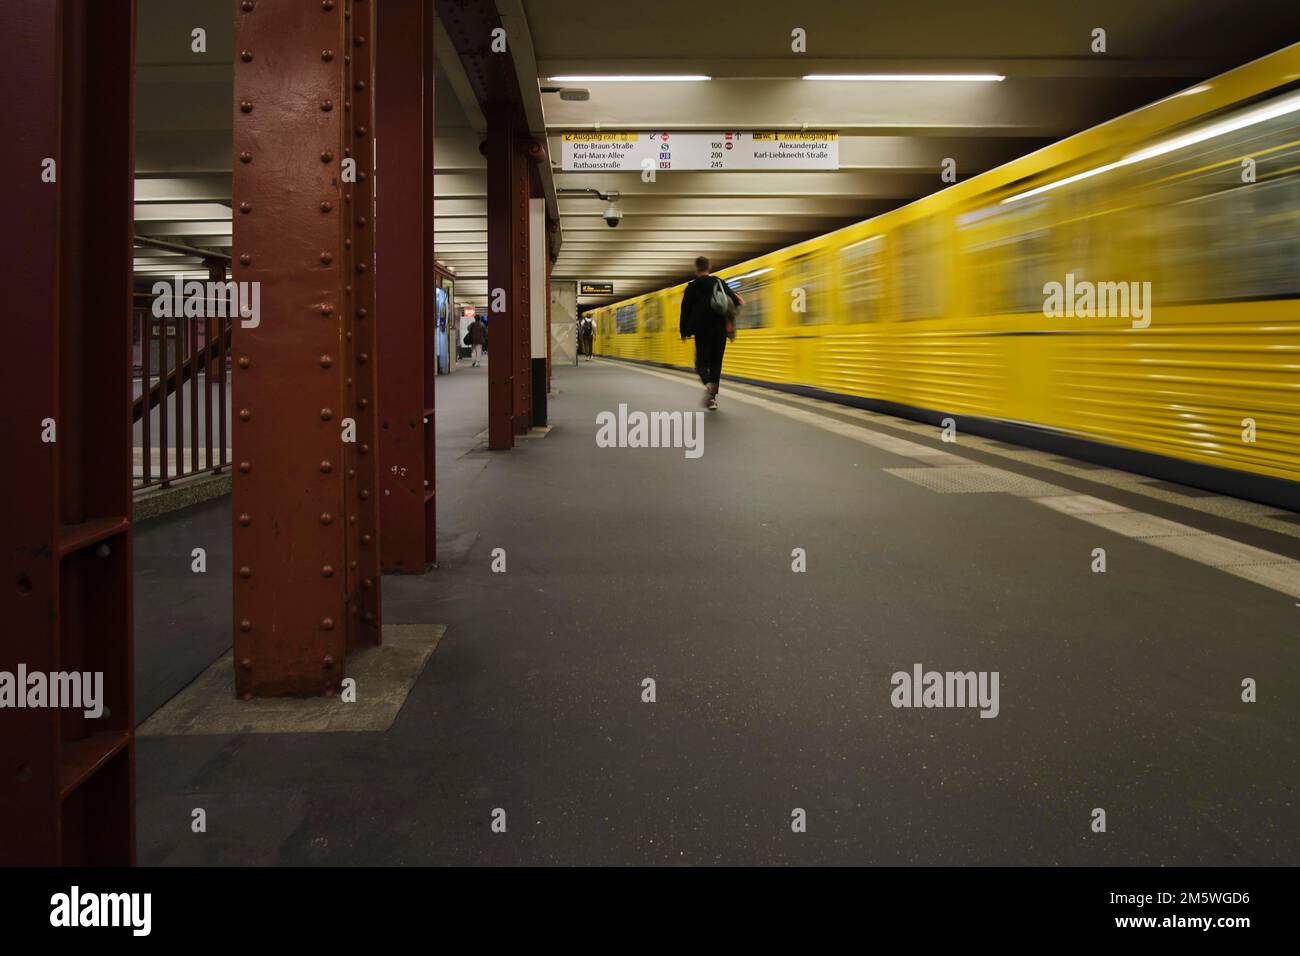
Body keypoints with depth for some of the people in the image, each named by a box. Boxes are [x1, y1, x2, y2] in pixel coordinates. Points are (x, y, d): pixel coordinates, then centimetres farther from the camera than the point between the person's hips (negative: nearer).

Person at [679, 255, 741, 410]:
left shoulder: (692, 286, -2)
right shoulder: (719, 283, 3)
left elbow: (685, 310, 0)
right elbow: (734, 301, -5)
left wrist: (684, 331, 8)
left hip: (702, 330, -2)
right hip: (720, 329, 2)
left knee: (702, 362, 6)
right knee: (716, 363, 10)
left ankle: (709, 384, -25)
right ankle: (713, 397, 5)